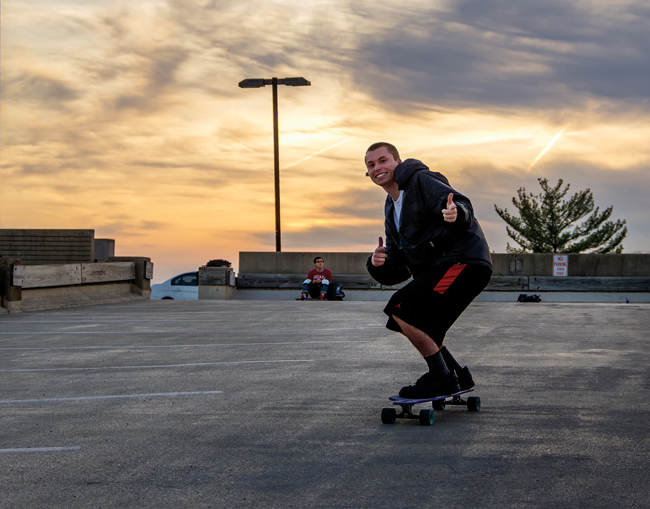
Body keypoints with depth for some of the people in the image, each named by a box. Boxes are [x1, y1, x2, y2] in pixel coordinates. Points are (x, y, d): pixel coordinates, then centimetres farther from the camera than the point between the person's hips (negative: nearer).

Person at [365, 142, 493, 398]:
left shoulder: (420, 181, -5)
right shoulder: (392, 213, 21)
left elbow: (463, 205, -22)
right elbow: (397, 272, 17)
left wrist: (456, 213, -46)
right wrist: (378, 264, -5)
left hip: (464, 261, -10)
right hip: (438, 270, 10)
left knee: (401, 308, -19)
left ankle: (442, 377, -13)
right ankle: (458, 376, 20)